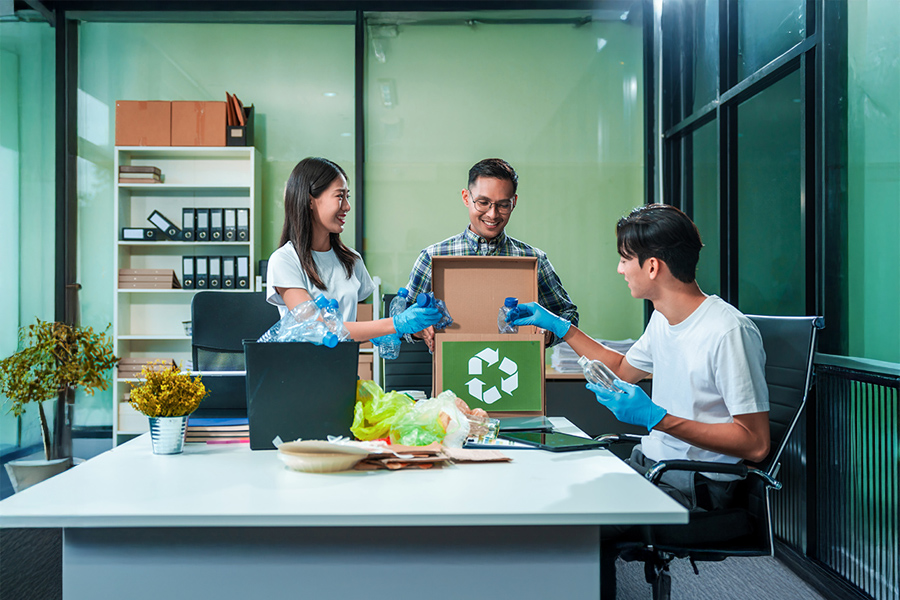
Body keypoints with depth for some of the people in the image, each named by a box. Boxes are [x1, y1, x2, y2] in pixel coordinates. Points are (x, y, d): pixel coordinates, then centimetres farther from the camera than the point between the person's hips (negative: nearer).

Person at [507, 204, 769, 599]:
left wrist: (654, 416, -27)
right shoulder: (663, 318, 7)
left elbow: (755, 444, -22)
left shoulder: (728, 332, -21)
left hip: (697, 487, -8)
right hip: (649, 463, 8)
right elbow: (624, 370, 26)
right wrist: (558, 326, 23)